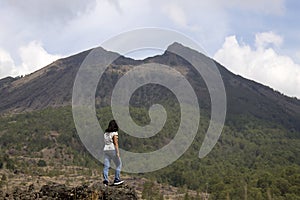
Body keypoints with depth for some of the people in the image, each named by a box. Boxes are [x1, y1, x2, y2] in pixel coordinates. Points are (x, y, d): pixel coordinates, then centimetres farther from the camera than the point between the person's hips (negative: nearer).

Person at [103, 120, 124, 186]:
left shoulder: (106, 133, 13)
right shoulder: (114, 133, -5)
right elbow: (115, 143, -11)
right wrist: (118, 152, -13)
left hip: (106, 150, 6)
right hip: (112, 149, -6)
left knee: (106, 166, 1)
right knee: (118, 164, 7)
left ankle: (105, 180, -9)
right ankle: (116, 180, 3)